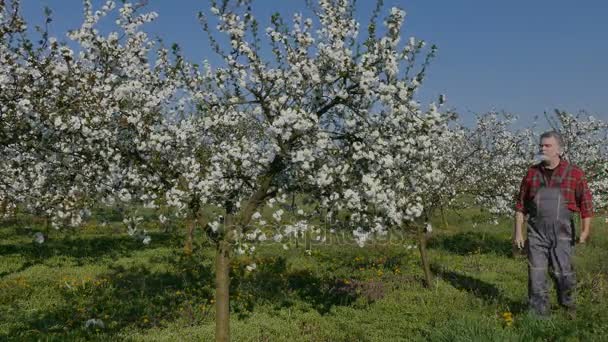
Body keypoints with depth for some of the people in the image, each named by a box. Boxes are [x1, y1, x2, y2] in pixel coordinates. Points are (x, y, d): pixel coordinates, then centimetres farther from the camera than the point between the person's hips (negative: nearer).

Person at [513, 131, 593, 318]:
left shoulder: (574, 173, -1)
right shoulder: (532, 173, 7)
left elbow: (586, 203, -1)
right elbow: (521, 204, 9)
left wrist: (585, 230, -9)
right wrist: (518, 232, 6)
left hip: (562, 234, -2)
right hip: (536, 233, 2)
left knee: (563, 274, 2)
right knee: (536, 275, 1)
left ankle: (568, 306, 31)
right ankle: (539, 315, 14)